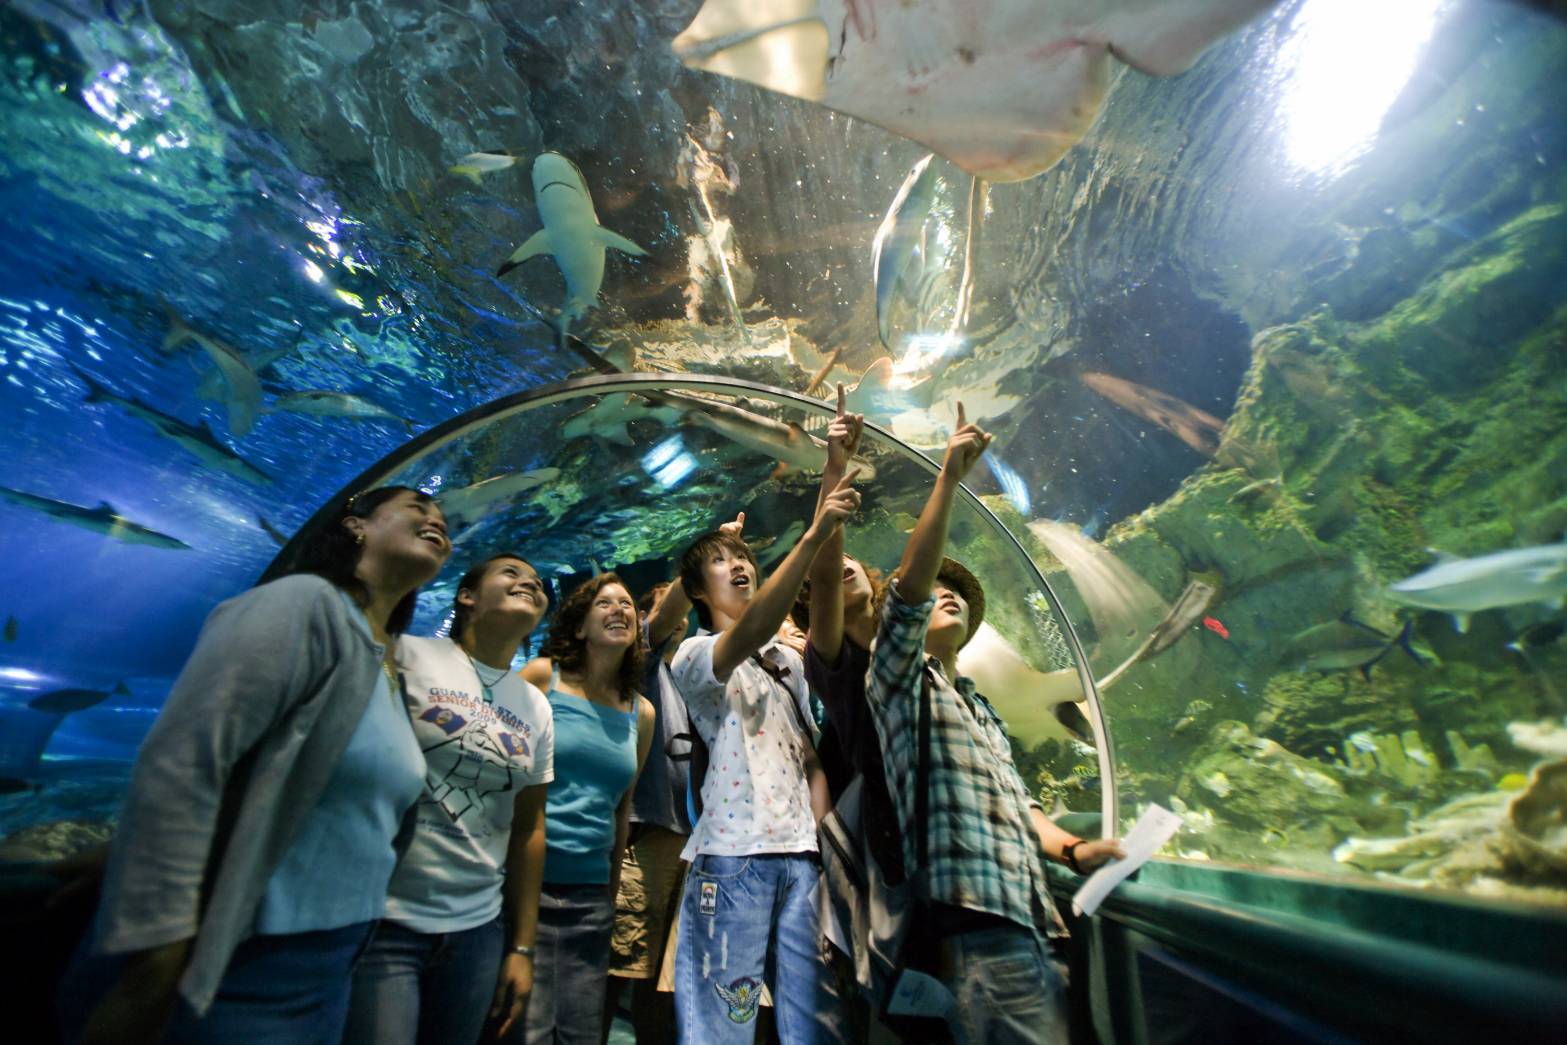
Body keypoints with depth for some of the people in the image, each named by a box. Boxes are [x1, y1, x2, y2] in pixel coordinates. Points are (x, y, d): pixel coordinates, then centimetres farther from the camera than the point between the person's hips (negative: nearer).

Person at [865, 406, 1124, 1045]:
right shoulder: (900, 680, 4)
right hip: (974, 922, -7)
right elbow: (907, 585, -13)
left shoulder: (984, 713, 28)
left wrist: (1071, 848, 4)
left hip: (1029, 922, 8)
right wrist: (950, 477, -15)